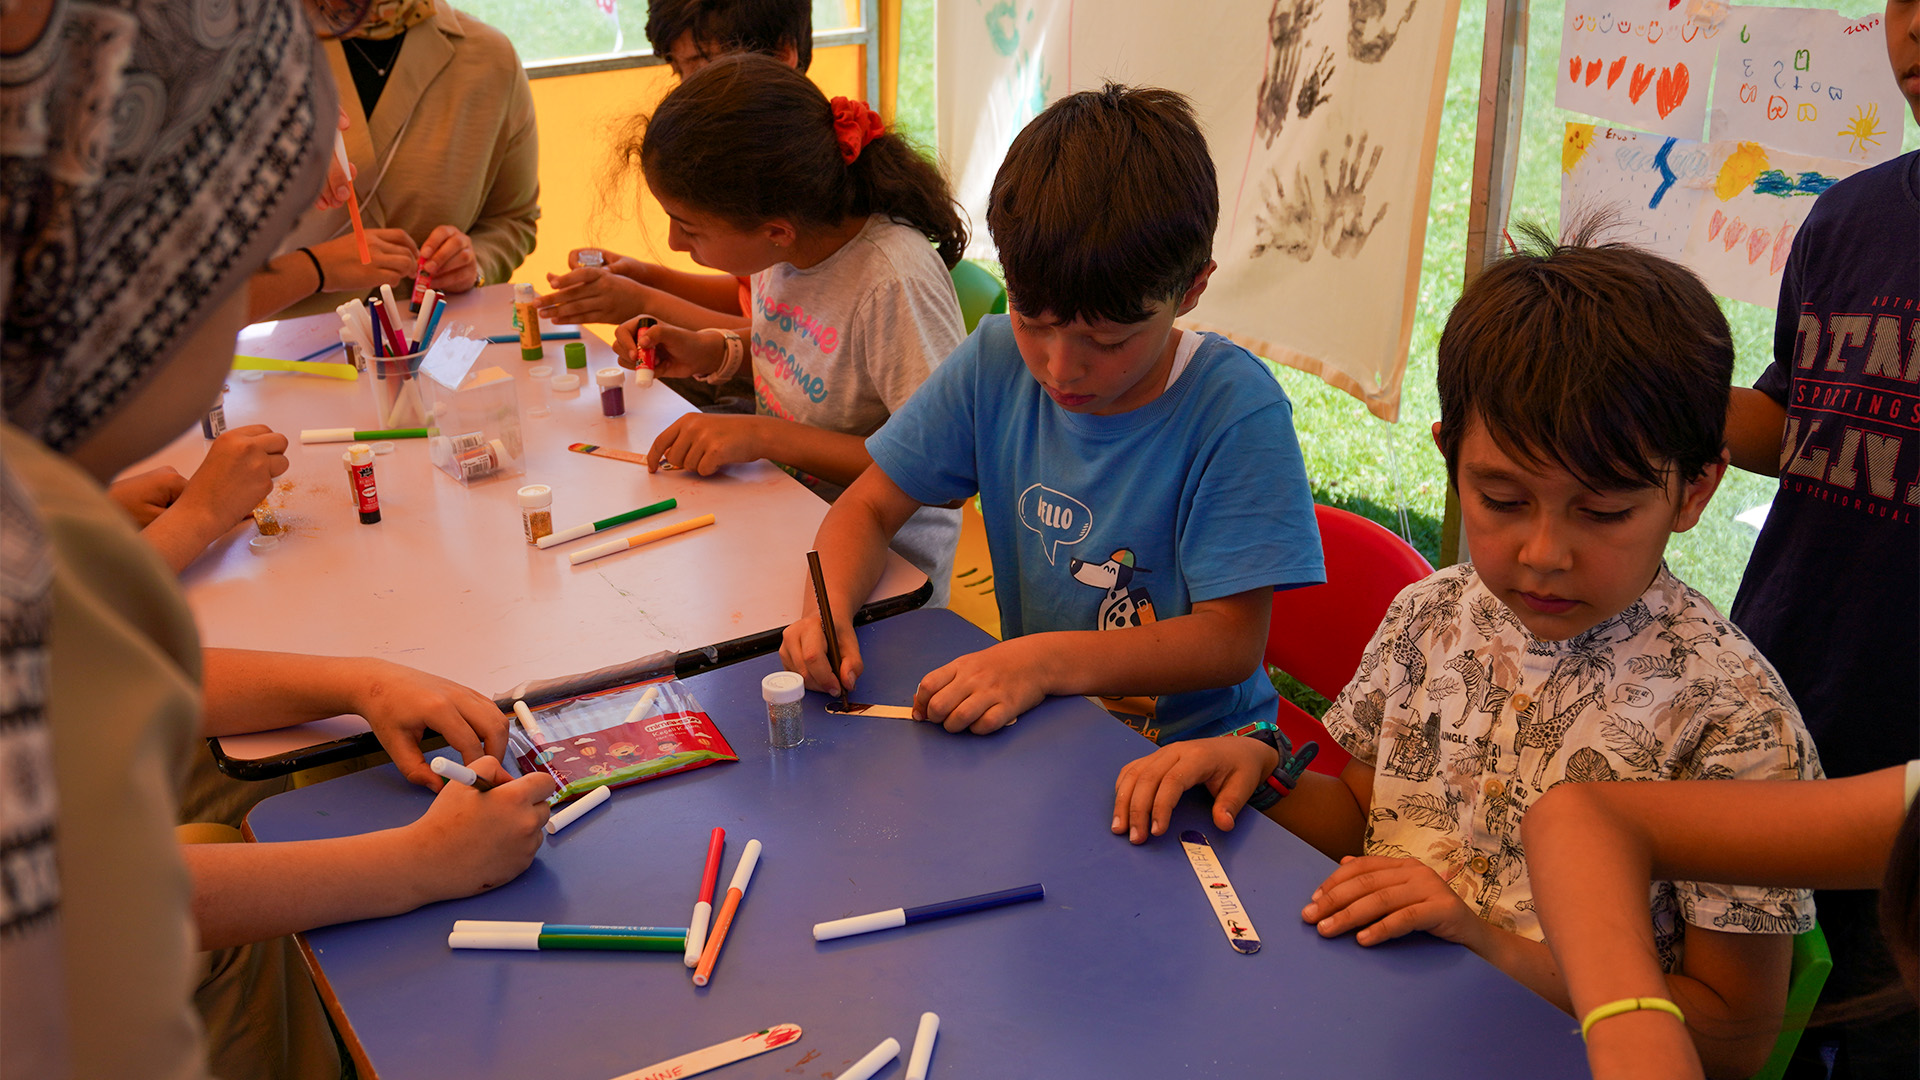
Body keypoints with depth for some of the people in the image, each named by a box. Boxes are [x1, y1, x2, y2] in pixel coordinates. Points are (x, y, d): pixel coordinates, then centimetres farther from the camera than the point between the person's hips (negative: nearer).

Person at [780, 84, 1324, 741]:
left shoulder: (1235, 411, -18)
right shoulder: (996, 361, -4)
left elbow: (1232, 640, -18)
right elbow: (869, 506, 3)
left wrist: (1049, 660, -31)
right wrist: (829, 607, -18)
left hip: (1191, 744, -3)